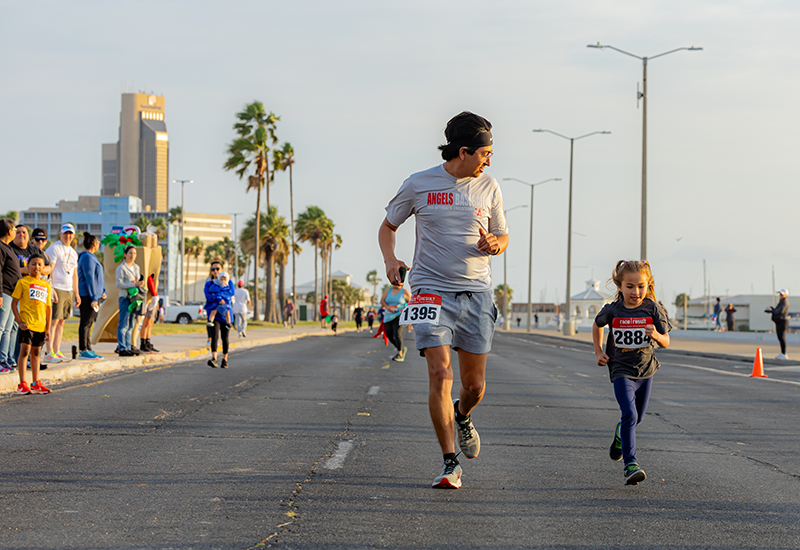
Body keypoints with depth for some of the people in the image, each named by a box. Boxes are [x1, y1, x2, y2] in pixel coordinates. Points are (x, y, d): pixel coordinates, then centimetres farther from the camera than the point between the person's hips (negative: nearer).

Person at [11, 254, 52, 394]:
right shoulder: (23, 282, -2)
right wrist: (19, 322, -11)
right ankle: (22, 384, -8)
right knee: (25, 350, -9)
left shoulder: (47, 286, 12)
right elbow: (14, 303, -3)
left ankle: (35, 384, 17)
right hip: (26, 324, -5)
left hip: (41, 325, 5)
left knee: (36, 353, 11)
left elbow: (49, 307, 14)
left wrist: (48, 328, 10)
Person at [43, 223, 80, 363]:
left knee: (61, 321, 7)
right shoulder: (54, 248, -6)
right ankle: (49, 353, -12)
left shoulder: (73, 252, 19)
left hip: (68, 291, 8)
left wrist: (76, 293, 20)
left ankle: (57, 351, 10)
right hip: (56, 288, -8)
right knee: (53, 320, -11)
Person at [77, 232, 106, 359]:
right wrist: (94, 298, -20)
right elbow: (89, 279, -18)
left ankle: (88, 349, 15)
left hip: (95, 295, 10)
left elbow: (97, 277, 25)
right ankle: (83, 350, -6)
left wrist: (103, 291, 14)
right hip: (87, 296, -10)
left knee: (89, 323, 12)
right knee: (86, 323, -7)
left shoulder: (91, 257, 19)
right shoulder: (87, 257, -13)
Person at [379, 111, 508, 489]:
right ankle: (450, 464, -9)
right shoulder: (419, 185, 0)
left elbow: (503, 236, 17)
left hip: (476, 293, 3)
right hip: (431, 291, -3)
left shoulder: (488, 188, 7)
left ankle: (462, 417, 41)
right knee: (440, 374, -15)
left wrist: (494, 244, -8)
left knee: (474, 384, 4)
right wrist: (390, 258, -6)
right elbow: (388, 226, 14)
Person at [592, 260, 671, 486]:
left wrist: (656, 335, -31)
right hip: (621, 371, -3)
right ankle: (630, 463, -21)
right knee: (629, 414, -20)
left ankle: (621, 433, 52)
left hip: (645, 370, 3)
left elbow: (666, 342, -9)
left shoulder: (653, 309, -9)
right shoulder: (612, 311, -9)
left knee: (638, 417, 18)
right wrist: (599, 352, 7)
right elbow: (597, 325, 13)